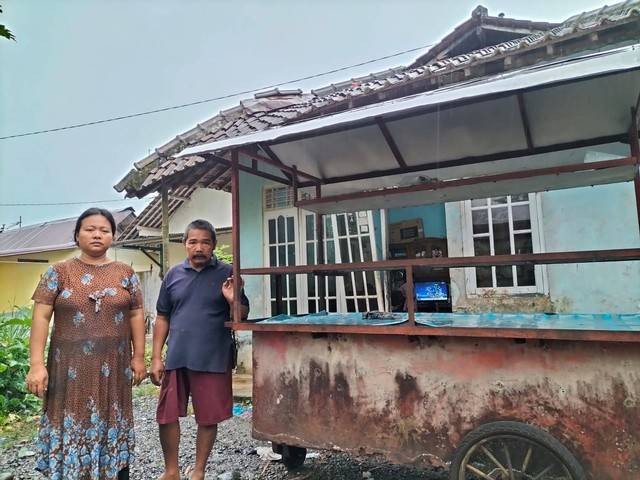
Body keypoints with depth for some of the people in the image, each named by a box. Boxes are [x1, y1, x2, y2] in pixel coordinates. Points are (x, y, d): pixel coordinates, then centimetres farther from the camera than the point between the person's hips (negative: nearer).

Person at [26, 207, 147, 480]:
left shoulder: (125, 273, 4)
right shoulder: (59, 272, 0)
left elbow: (136, 316, 5)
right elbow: (41, 317, -4)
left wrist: (138, 357, 2)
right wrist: (37, 364, -11)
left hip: (113, 367, 2)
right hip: (71, 367, -1)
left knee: (112, 424, 11)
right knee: (71, 426, 7)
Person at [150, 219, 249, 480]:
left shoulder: (227, 273, -2)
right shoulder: (173, 274, 6)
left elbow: (243, 317, -2)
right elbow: (162, 318, 10)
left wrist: (233, 301, -23)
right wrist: (156, 357, 5)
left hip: (213, 360, -2)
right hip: (176, 358, 3)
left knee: (208, 419, 9)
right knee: (166, 417, 10)